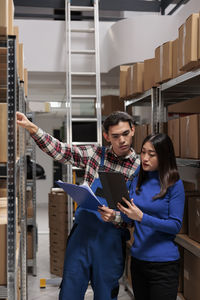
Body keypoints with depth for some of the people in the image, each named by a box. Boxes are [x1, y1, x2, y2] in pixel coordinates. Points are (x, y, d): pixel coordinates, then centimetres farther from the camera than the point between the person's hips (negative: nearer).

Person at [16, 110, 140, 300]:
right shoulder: (94, 154, 2)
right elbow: (58, 150, 1)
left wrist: (115, 217, -23)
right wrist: (31, 127, -10)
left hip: (110, 240, -2)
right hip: (81, 233, 2)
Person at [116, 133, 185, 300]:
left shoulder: (174, 184, -11)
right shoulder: (137, 181, 4)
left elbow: (176, 225, -14)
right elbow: (131, 220, 6)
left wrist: (141, 217, -25)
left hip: (163, 263, -5)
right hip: (137, 258, 5)